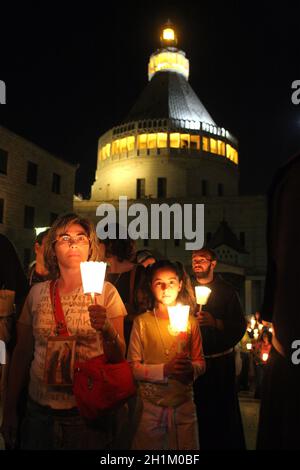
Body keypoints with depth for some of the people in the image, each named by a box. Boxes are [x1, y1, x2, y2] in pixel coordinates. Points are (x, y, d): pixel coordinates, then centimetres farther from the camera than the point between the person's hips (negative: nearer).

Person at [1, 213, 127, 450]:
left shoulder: (105, 291, -7)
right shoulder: (37, 292, 0)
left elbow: (119, 357, -9)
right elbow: (22, 353, 7)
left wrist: (107, 329, -28)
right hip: (39, 410, 2)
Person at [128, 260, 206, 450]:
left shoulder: (190, 321, 3)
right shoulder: (142, 322, -4)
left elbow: (201, 362, 3)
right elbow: (133, 366, -8)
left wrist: (191, 368, -19)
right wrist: (164, 370, -21)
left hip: (184, 405, 2)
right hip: (151, 406, -2)